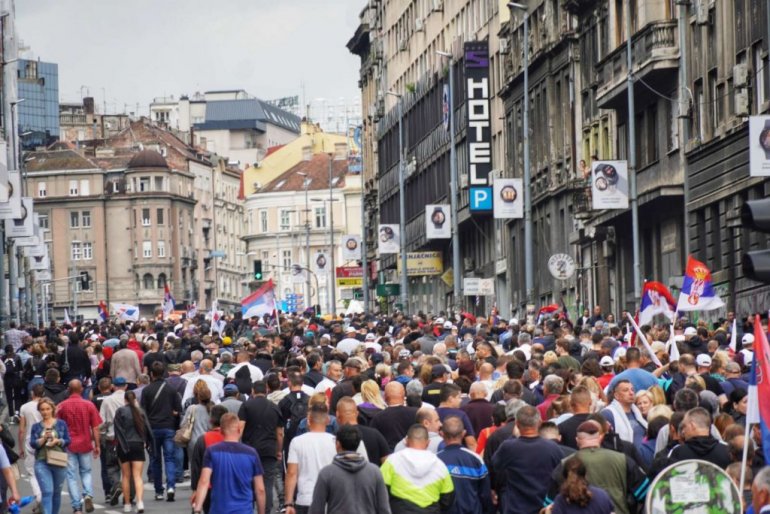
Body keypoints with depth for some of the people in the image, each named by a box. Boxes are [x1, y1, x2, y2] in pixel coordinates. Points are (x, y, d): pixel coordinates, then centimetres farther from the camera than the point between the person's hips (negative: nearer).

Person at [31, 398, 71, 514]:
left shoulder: (61, 424, 5)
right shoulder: (36, 426, 6)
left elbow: (68, 441, 1)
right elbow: (33, 443, -3)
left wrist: (57, 441, -17)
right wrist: (44, 438, -18)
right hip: (42, 462, -1)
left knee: (57, 492, 13)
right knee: (47, 492, -12)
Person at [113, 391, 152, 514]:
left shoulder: (120, 411, -5)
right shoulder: (140, 412, 2)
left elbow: (118, 430, -9)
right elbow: (147, 429, 2)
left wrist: (122, 445, -5)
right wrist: (148, 443, 13)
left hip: (124, 445, -1)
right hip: (138, 445, 1)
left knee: (126, 476, 11)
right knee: (137, 476, -2)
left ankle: (127, 504, 15)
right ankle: (140, 502, -21)